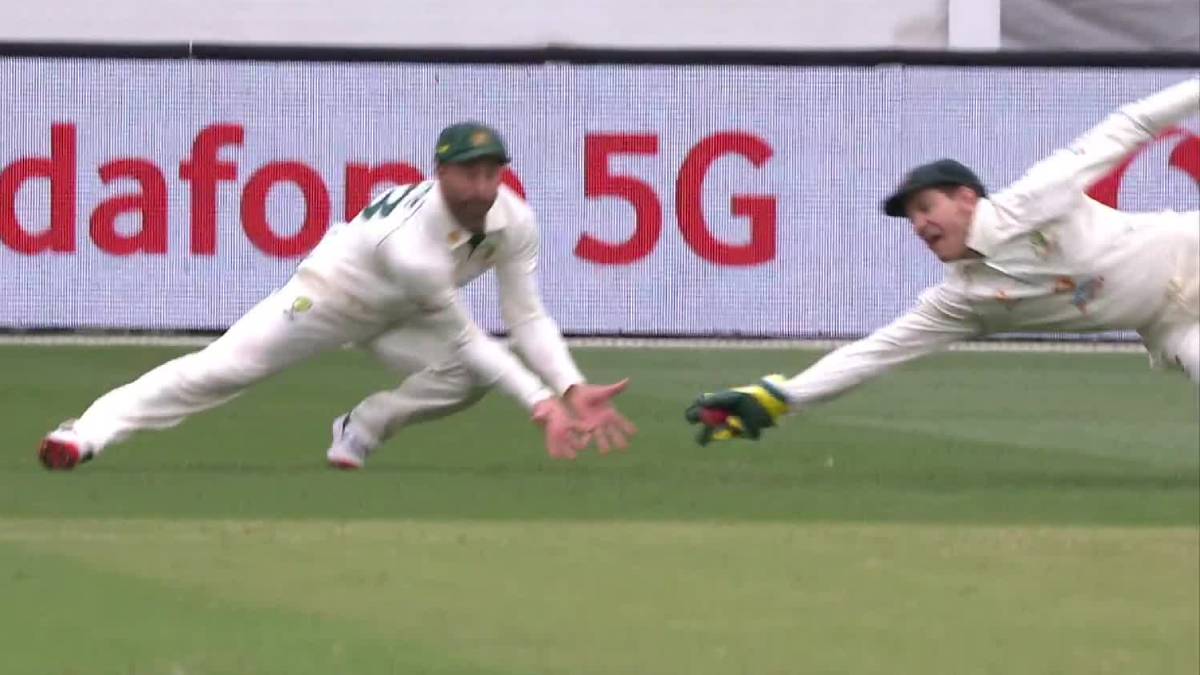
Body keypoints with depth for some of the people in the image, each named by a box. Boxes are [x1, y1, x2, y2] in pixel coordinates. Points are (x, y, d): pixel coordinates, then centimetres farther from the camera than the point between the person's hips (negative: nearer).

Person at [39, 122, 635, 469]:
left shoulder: (514, 221, -23)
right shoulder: (413, 240, -41)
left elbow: (527, 316, -18)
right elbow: (463, 335, -34)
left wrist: (573, 390, -32)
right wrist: (539, 400, -37)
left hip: (395, 317, 6)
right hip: (332, 295, -6)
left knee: (469, 377, -18)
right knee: (221, 368, -14)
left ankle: (361, 430, 3)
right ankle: (90, 432, -9)